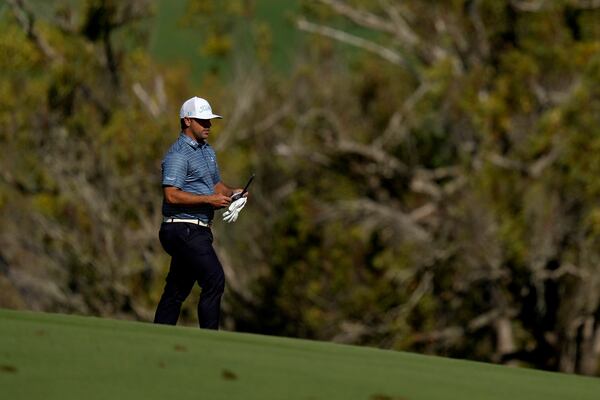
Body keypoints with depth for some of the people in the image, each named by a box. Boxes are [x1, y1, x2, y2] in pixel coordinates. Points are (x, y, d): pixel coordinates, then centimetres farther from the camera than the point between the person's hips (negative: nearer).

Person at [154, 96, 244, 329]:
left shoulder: (207, 151, 19)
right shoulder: (178, 154, -12)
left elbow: (216, 184, 29)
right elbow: (172, 195, -21)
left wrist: (230, 193, 7)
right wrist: (209, 199, -22)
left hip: (198, 231, 10)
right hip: (183, 229, -10)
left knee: (176, 290, 11)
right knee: (214, 279, -18)